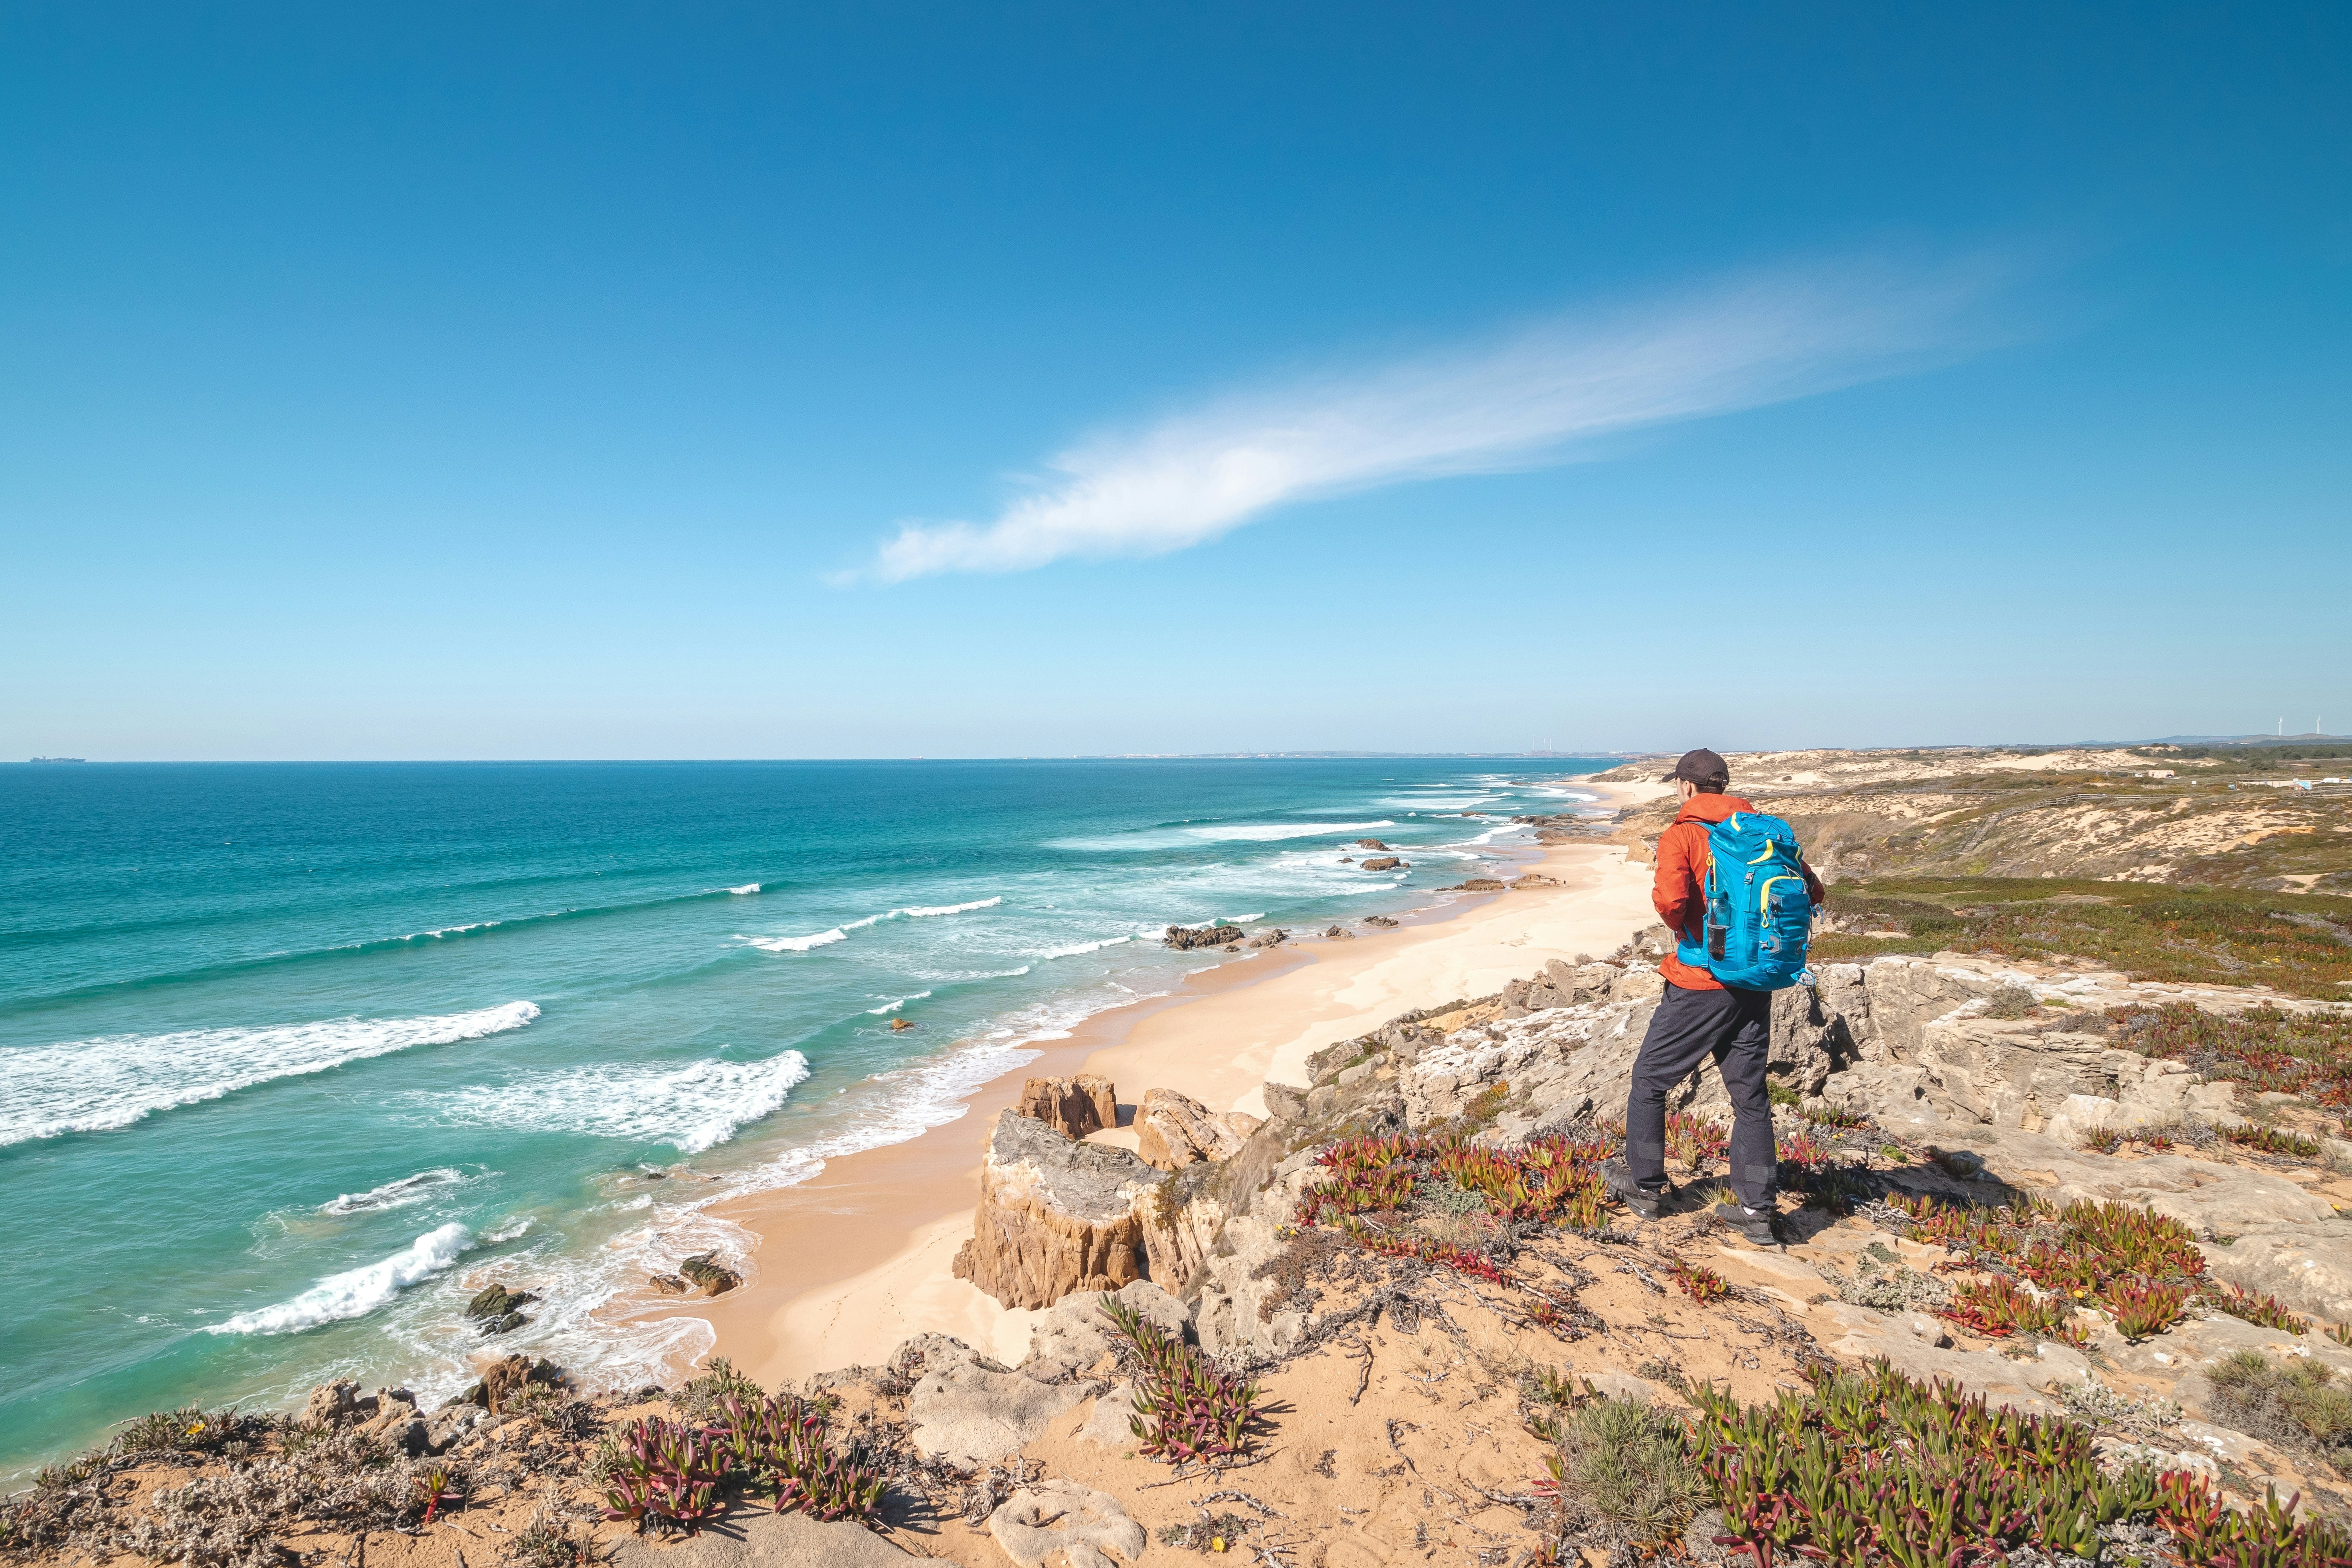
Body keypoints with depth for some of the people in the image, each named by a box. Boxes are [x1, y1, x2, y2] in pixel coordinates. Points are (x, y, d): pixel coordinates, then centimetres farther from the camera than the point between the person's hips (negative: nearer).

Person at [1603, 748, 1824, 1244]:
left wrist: (1683, 929, -6)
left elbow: (1670, 899, -27)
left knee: (1650, 1080, 12)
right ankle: (1756, 1210, 17)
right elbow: (1812, 892, 7)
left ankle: (1644, 1186, 23)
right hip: (1756, 984, 6)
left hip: (1699, 985, -6)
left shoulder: (1681, 836, -11)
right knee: (1750, 1093, 13)